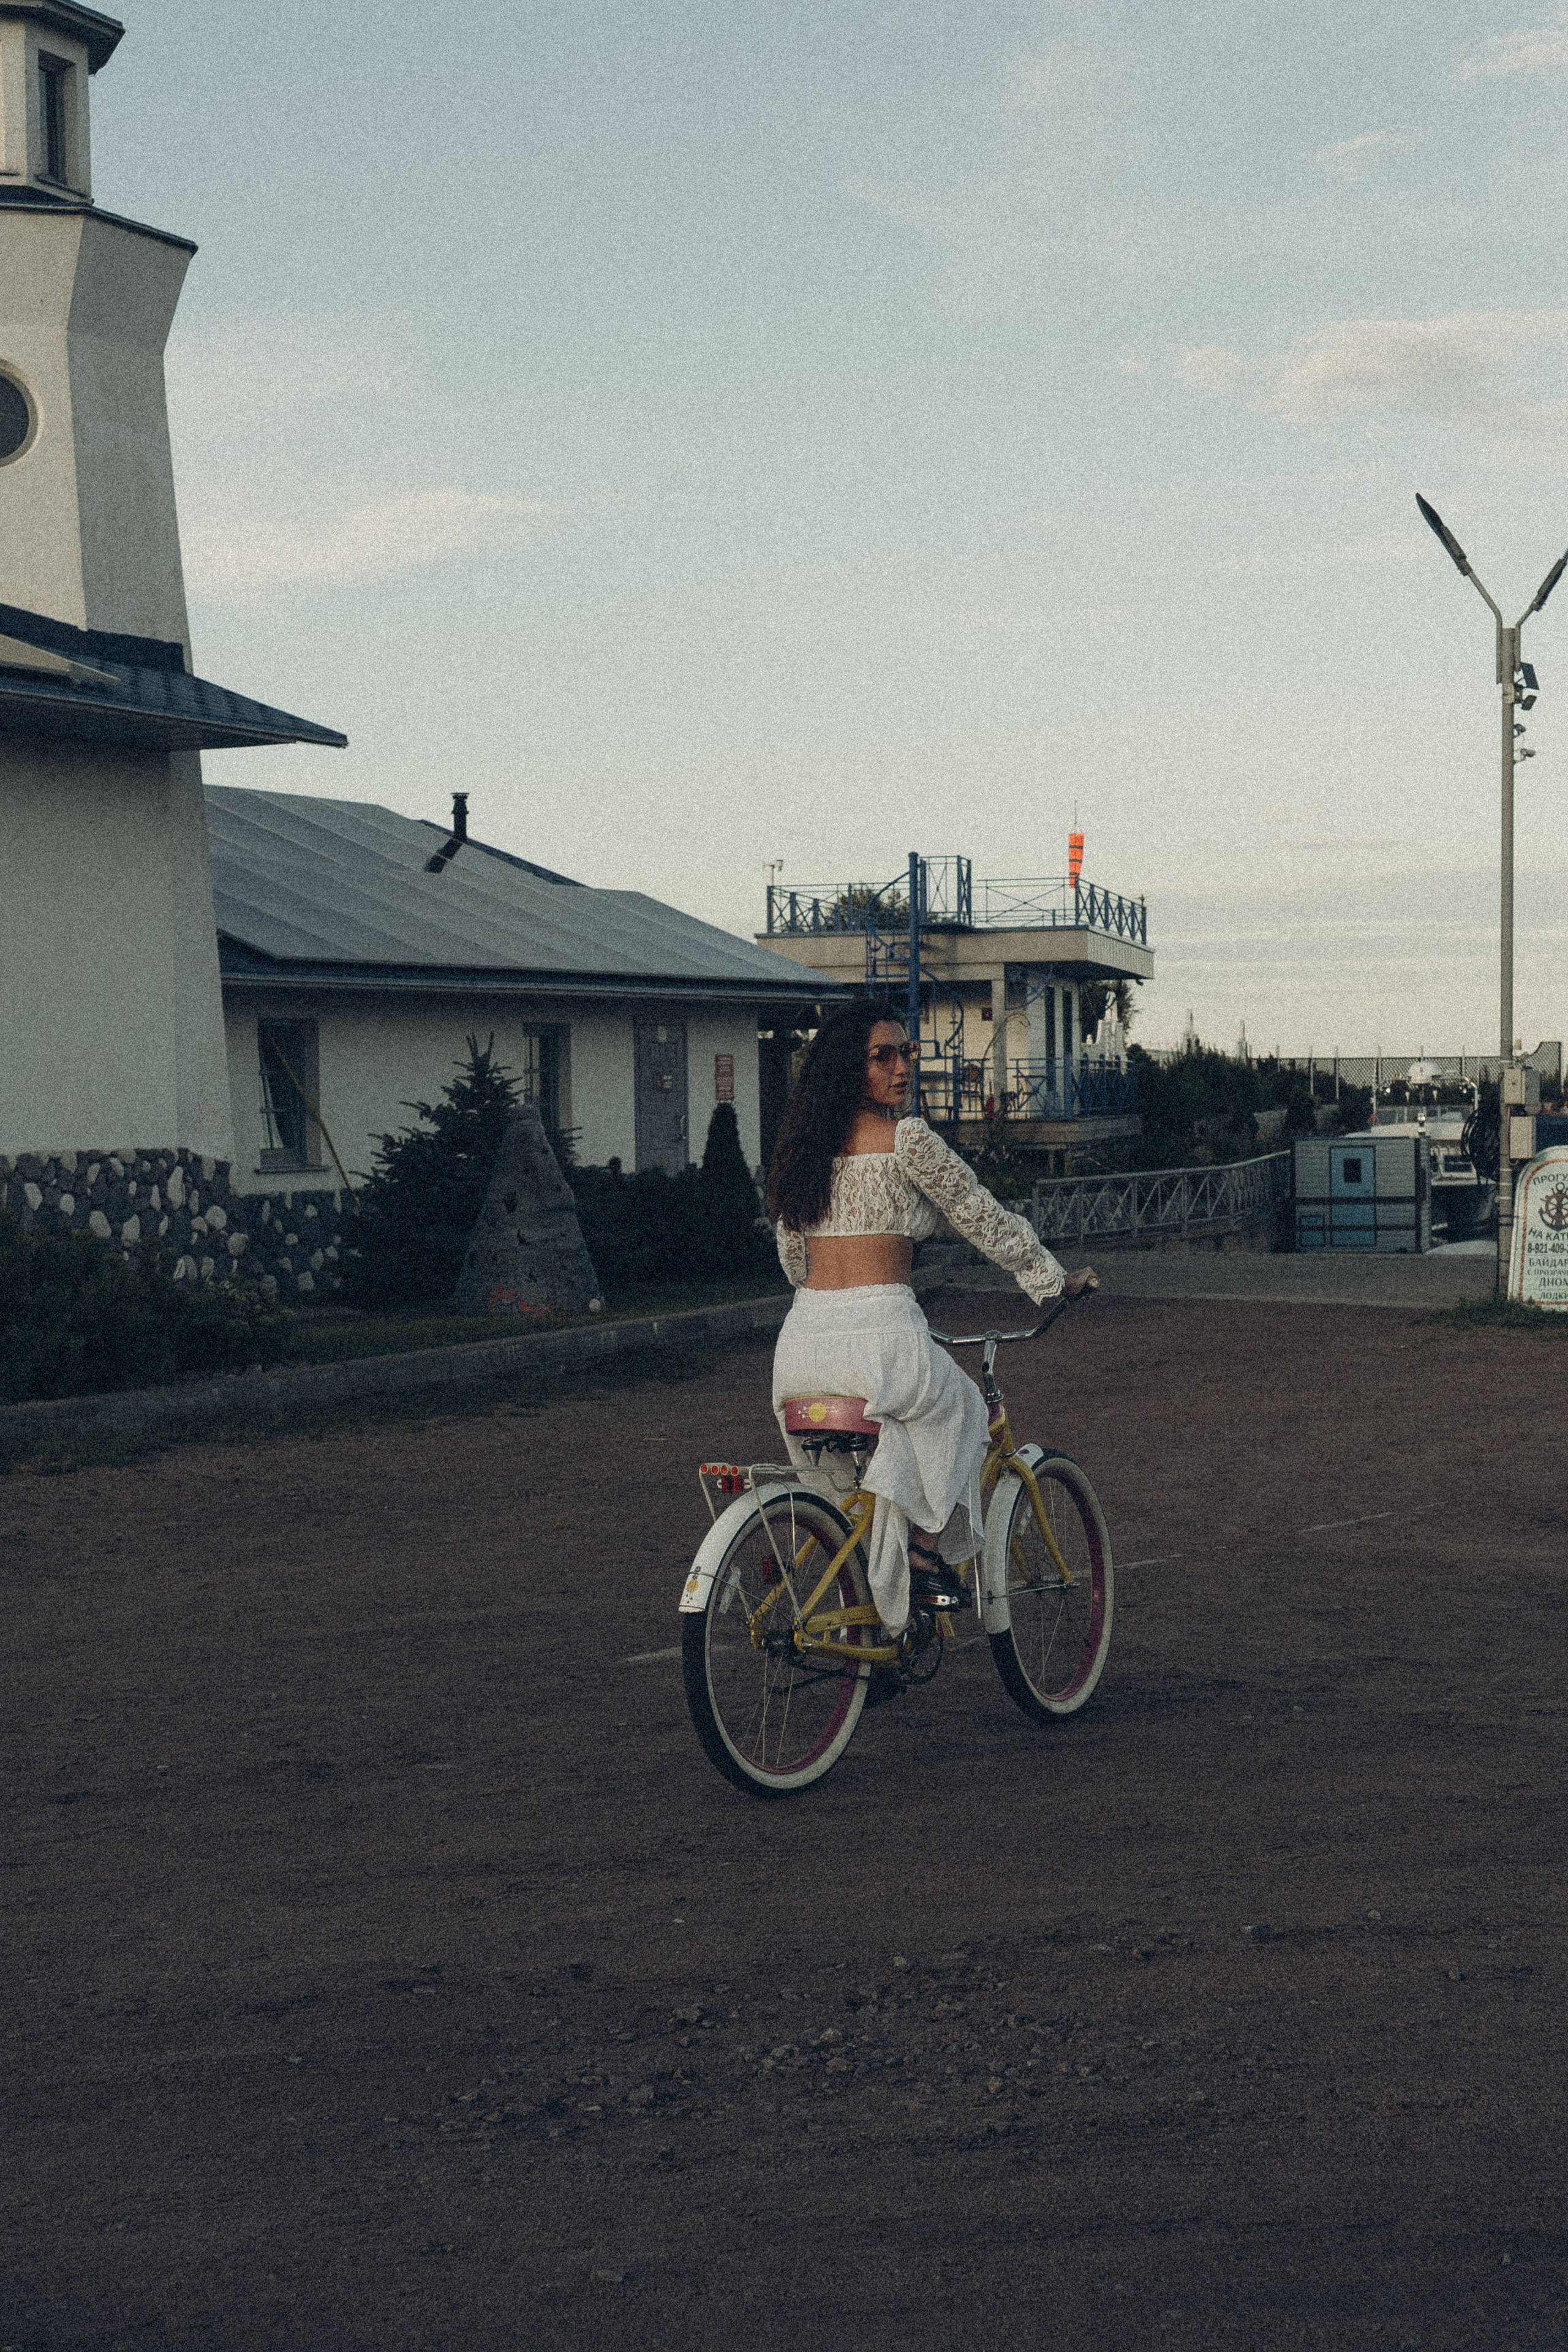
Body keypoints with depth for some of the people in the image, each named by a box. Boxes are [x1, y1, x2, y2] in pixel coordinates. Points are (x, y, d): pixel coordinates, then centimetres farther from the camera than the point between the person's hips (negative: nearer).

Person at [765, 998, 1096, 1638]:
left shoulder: (803, 1144, 14)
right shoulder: (906, 1139, -5)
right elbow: (984, 1218, 4)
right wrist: (1054, 1279, 18)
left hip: (801, 1344, 5)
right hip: (880, 1334, -5)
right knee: (956, 1408, 26)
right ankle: (926, 1555, 18)